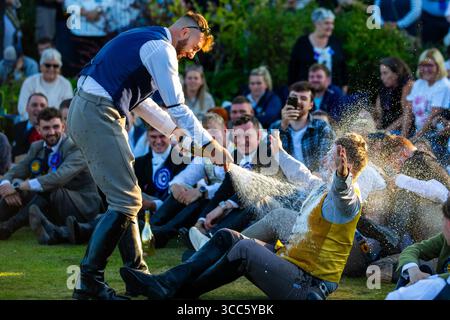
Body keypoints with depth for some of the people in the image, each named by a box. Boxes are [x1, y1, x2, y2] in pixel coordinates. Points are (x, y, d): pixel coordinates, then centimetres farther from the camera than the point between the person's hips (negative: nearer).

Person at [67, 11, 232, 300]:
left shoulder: (147, 41, 23)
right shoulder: (161, 48, -8)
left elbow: (140, 102, 30)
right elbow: (177, 107, -12)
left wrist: (177, 131, 30)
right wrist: (210, 145, -6)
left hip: (86, 113, 11)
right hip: (98, 115, -11)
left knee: (127, 197, 14)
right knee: (126, 201, -11)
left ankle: (137, 273, 18)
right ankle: (88, 282, -13)